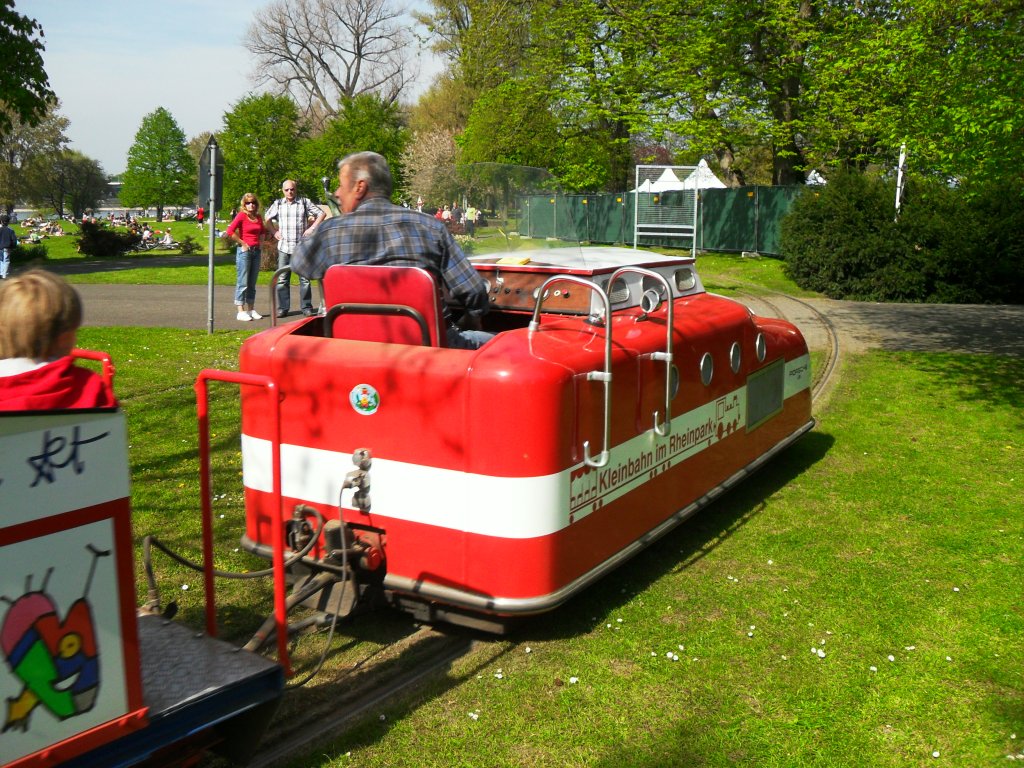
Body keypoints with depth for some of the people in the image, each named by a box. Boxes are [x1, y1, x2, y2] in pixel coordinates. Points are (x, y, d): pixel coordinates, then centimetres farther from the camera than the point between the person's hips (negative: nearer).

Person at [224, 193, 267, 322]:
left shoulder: (258, 217, 10)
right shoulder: (241, 215, -8)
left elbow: (263, 232, 29)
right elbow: (229, 232, -19)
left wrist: (260, 242, 12)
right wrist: (242, 243, -13)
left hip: (256, 251, 6)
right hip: (244, 251, -6)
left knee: (252, 283, 11)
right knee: (242, 282, -4)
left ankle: (251, 310, 18)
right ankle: (241, 312, -2)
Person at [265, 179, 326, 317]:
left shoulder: (305, 202, 1)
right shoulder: (278, 204, 9)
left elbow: (322, 214, 5)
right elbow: (267, 218, 24)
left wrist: (312, 228, -3)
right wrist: (274, 232, 13)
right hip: (284, 247, 2)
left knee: (304, 278, 0)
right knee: (282, 279, 2)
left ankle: (306, 307, 6)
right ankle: (283, 308, 9)